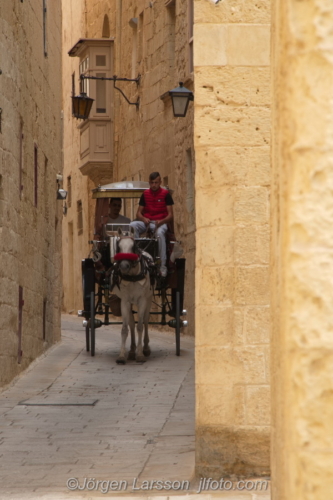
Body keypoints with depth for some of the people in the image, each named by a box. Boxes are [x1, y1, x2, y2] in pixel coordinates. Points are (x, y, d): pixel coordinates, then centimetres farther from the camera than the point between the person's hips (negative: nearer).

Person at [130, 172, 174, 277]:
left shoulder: (165, 194, -1)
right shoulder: (145, 194, 9)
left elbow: (170, 215, -4)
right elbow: (139, 213, 9)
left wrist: (161, 221, -23)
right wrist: (143, 219, -14)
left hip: (160, 222, -4)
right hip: (146, 222, 4)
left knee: (160, 232, -39)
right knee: (132, 226, -28)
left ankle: (163, 266, -35)